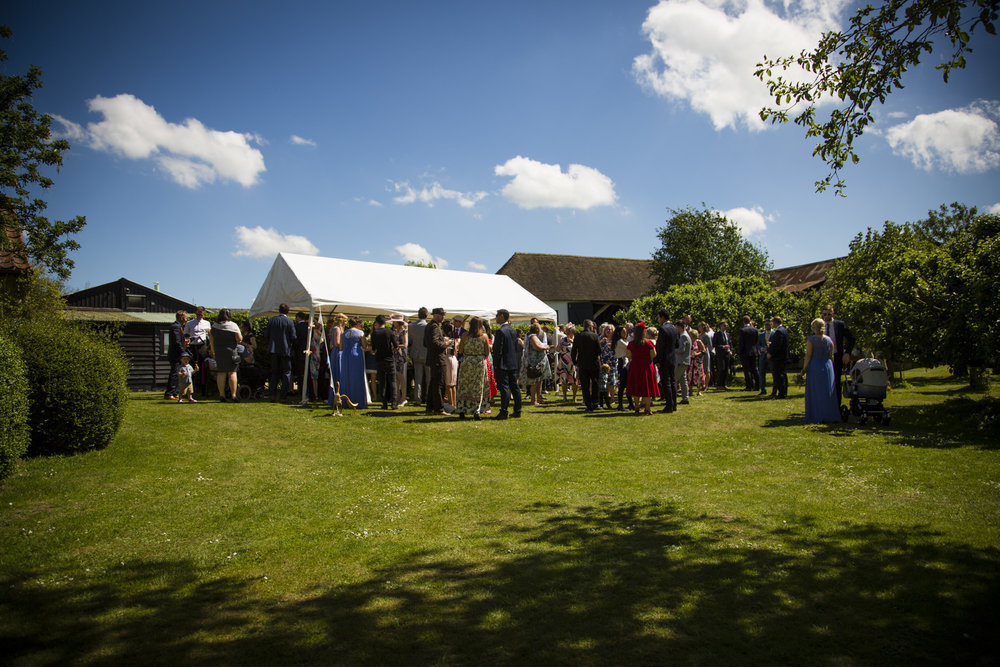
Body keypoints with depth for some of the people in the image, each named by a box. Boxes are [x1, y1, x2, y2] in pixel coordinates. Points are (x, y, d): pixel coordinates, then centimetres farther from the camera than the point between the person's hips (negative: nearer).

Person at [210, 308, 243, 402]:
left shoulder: (214, 326, 6)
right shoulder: (233, 325, -7)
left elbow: (211, 340, 10)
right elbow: (239, 339, -11)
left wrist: (213, 352, 19)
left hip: (218, 352, 3)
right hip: (231, 351, -3)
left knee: (221, 373, 7)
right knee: (232, 373, 0)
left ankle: (222, 395, 7)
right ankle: (233, 395, -3)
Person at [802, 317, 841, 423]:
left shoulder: (811, 339, -10)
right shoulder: (829, 339, 3)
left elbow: (808, 356, -11)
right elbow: (831, 356, 8)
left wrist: (804, 368, -5)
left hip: (814, 367, -4)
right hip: (827, 366, 4)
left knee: (815, 393, 3)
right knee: (828, 392, 11)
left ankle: (815, 417, 3)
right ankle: (828, 417, 14)